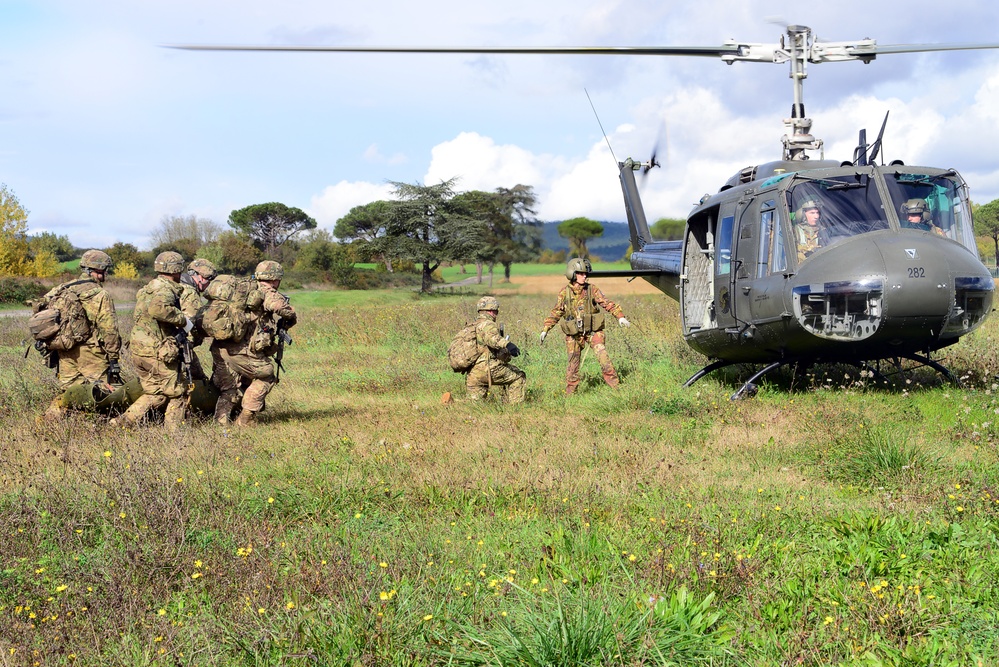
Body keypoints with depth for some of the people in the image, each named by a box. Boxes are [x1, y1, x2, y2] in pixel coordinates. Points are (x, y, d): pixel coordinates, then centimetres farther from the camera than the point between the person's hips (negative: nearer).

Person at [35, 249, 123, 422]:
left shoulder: (62, 289, 9)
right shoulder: (101, 295, -8)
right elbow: (109, 330, -10)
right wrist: (113, 359, -4)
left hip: (64, 353, 5)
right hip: (91, 353, -5)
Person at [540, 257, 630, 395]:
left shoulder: (592, 290, -2)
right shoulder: (564, 293, 0)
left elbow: (607, 303, -2)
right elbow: (556, 312, 9)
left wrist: (620, 316, -14)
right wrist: (545, 329, 6)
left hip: (593, 331, -1)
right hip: (574, 334, 1)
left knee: (602, 355, -16)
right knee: (573, 362, 5)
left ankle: (615, 386, -11)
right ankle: (570, 392, 18)